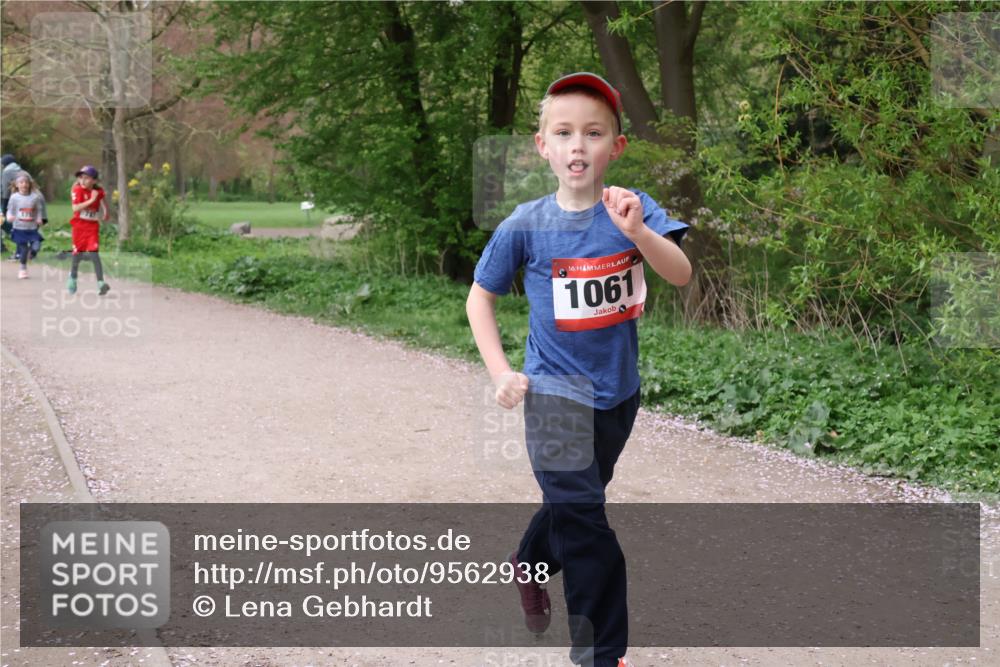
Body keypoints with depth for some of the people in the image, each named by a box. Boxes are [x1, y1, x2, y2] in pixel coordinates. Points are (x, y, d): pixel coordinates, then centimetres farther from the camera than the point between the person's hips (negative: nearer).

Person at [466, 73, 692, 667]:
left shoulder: (631, 208, -9)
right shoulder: (525, 226, -11)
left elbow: (681, 274, -23)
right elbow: (480, 297, 2)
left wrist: (635, 231, -40)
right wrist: (501, 372, -5)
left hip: (618, 390, 3)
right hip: (555, 389, -3)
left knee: (578, 501, 23)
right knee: (583, 517, -9)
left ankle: (530, 564, 52)